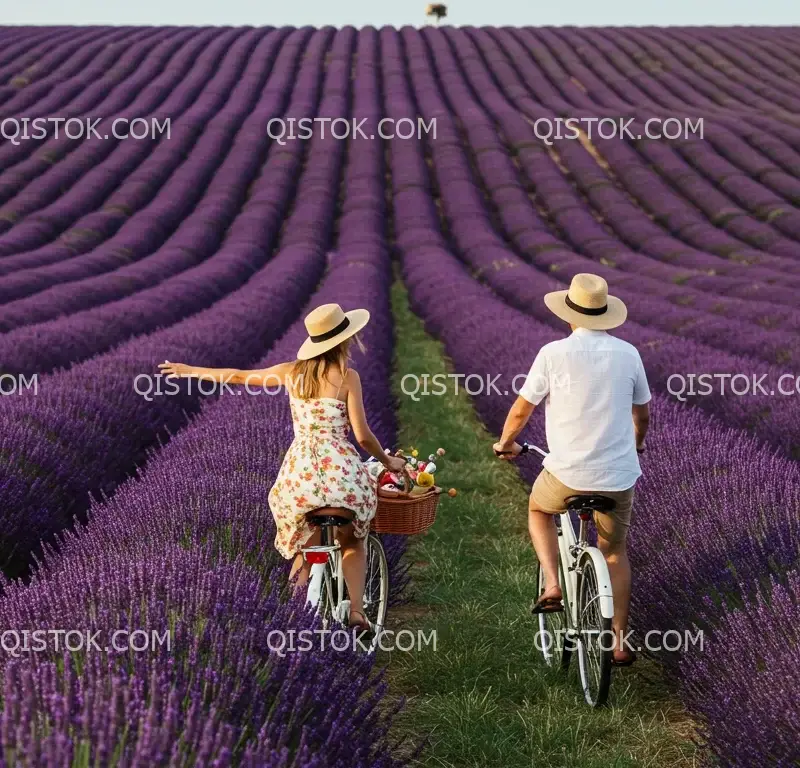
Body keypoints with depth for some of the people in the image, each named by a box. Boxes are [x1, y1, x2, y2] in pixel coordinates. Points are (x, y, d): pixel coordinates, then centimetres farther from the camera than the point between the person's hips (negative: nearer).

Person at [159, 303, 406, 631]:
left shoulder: (293, 371, 8)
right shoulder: (348, 376, -3)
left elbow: (239, 376, 19)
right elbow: (363, 435, -7)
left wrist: (191, 370, 33)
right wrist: (388, 461, 12)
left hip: (299, 472, 3)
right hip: (340, 471, -2)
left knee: (307, 548, 23)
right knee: (353, 543, 23)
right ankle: (356, 611, 4)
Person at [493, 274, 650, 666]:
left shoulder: (554, 353, -8)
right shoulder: (628, 353, 1)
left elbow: (521, 410, -1)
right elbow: (642, 415, 13)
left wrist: (505, 443, 19)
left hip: (567, 471, -2)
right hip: (619, 474, 3)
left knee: (539, 509, 30)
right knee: (615, 552, 22)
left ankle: (552, 585, 11)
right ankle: (619, 642, 22)